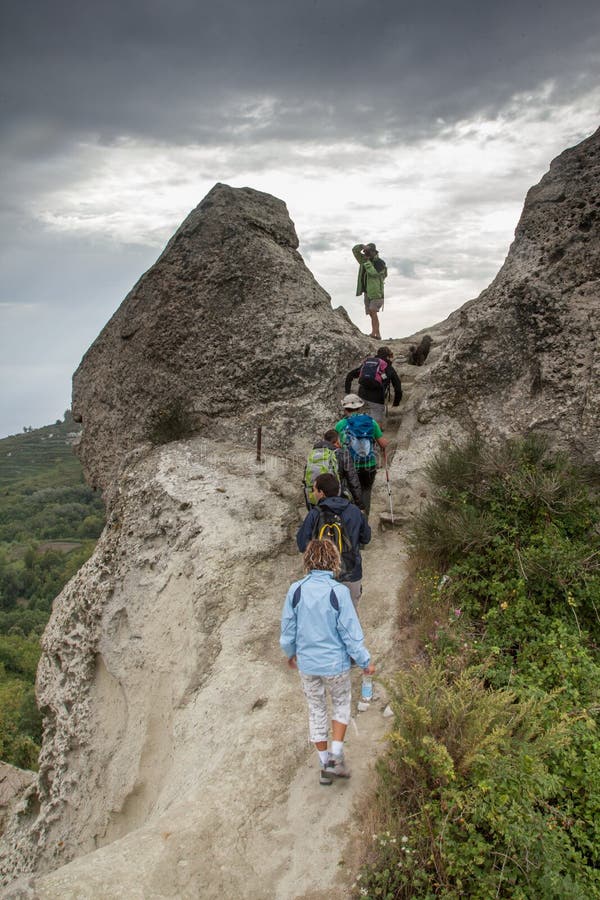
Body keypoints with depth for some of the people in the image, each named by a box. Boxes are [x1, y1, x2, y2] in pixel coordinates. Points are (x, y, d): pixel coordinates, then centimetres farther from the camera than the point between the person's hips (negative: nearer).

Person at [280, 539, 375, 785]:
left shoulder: (296, 590, -11)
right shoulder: (338, 592, -20)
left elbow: (288, 629, 0)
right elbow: (351, 632, -14)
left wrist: (290, 654, 19)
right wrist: (365, 661, 0)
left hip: (306, 663, 3)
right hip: (335, 663, -3)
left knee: (316, 709, 19)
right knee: (341, 703, 22)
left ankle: (325, 764, 30)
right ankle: (336, 756, 15)